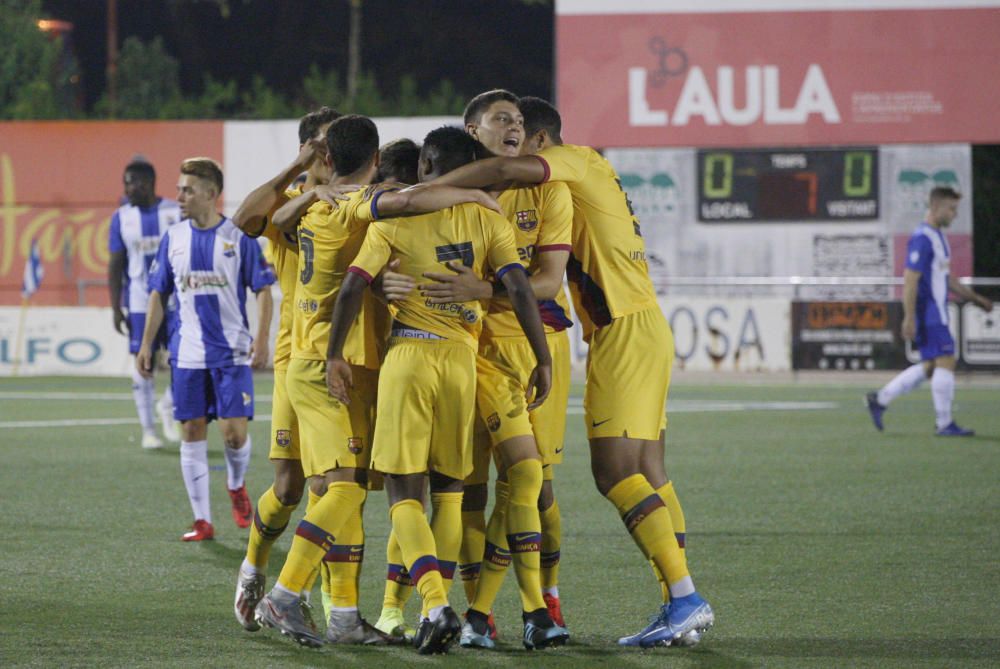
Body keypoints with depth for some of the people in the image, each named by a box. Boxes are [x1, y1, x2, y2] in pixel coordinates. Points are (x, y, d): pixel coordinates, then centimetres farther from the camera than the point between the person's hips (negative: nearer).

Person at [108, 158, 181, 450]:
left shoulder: (176, 213, -1)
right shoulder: (122, 218, 3)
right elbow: (116, 265, 4)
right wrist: (116, 308, -1)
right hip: (139, 302, 1)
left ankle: (168, 407, 24)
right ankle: (148, 428, 9)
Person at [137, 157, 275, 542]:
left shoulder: (238, 237, -4)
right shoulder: (174, 238, 6)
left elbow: (263, 290, -2)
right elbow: (158, 294, 12)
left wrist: (262, 338, -13)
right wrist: (146, 345, 9)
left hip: (232, 352, -3)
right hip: (187, 352, 3)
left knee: (234, 431, -9)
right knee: (192, 431, 2)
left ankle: (236, 485, 24)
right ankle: (202, 520, 8)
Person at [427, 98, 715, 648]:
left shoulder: (578, 160, -6)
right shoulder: (570, 184, 23)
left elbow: (503, 171, -21)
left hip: (626, 329, -10)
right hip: (642, 330, 10)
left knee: (615, 470, -13)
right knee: (645, 474, 7)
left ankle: (685, 598, -17)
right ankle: (679, 608, 6)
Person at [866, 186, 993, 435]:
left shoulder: (937, 236, 17)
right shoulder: (922, 238, -16)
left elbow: (946, 278, 26)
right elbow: (910, 280, -20)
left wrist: (975, 298, 23)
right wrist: (909, 318, -23)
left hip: (936, 311, 10)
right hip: (928, 313, -10)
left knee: (930, 366, 11)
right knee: (946, 361, -9)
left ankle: (879, 399, 15)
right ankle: (944, 423, -4)